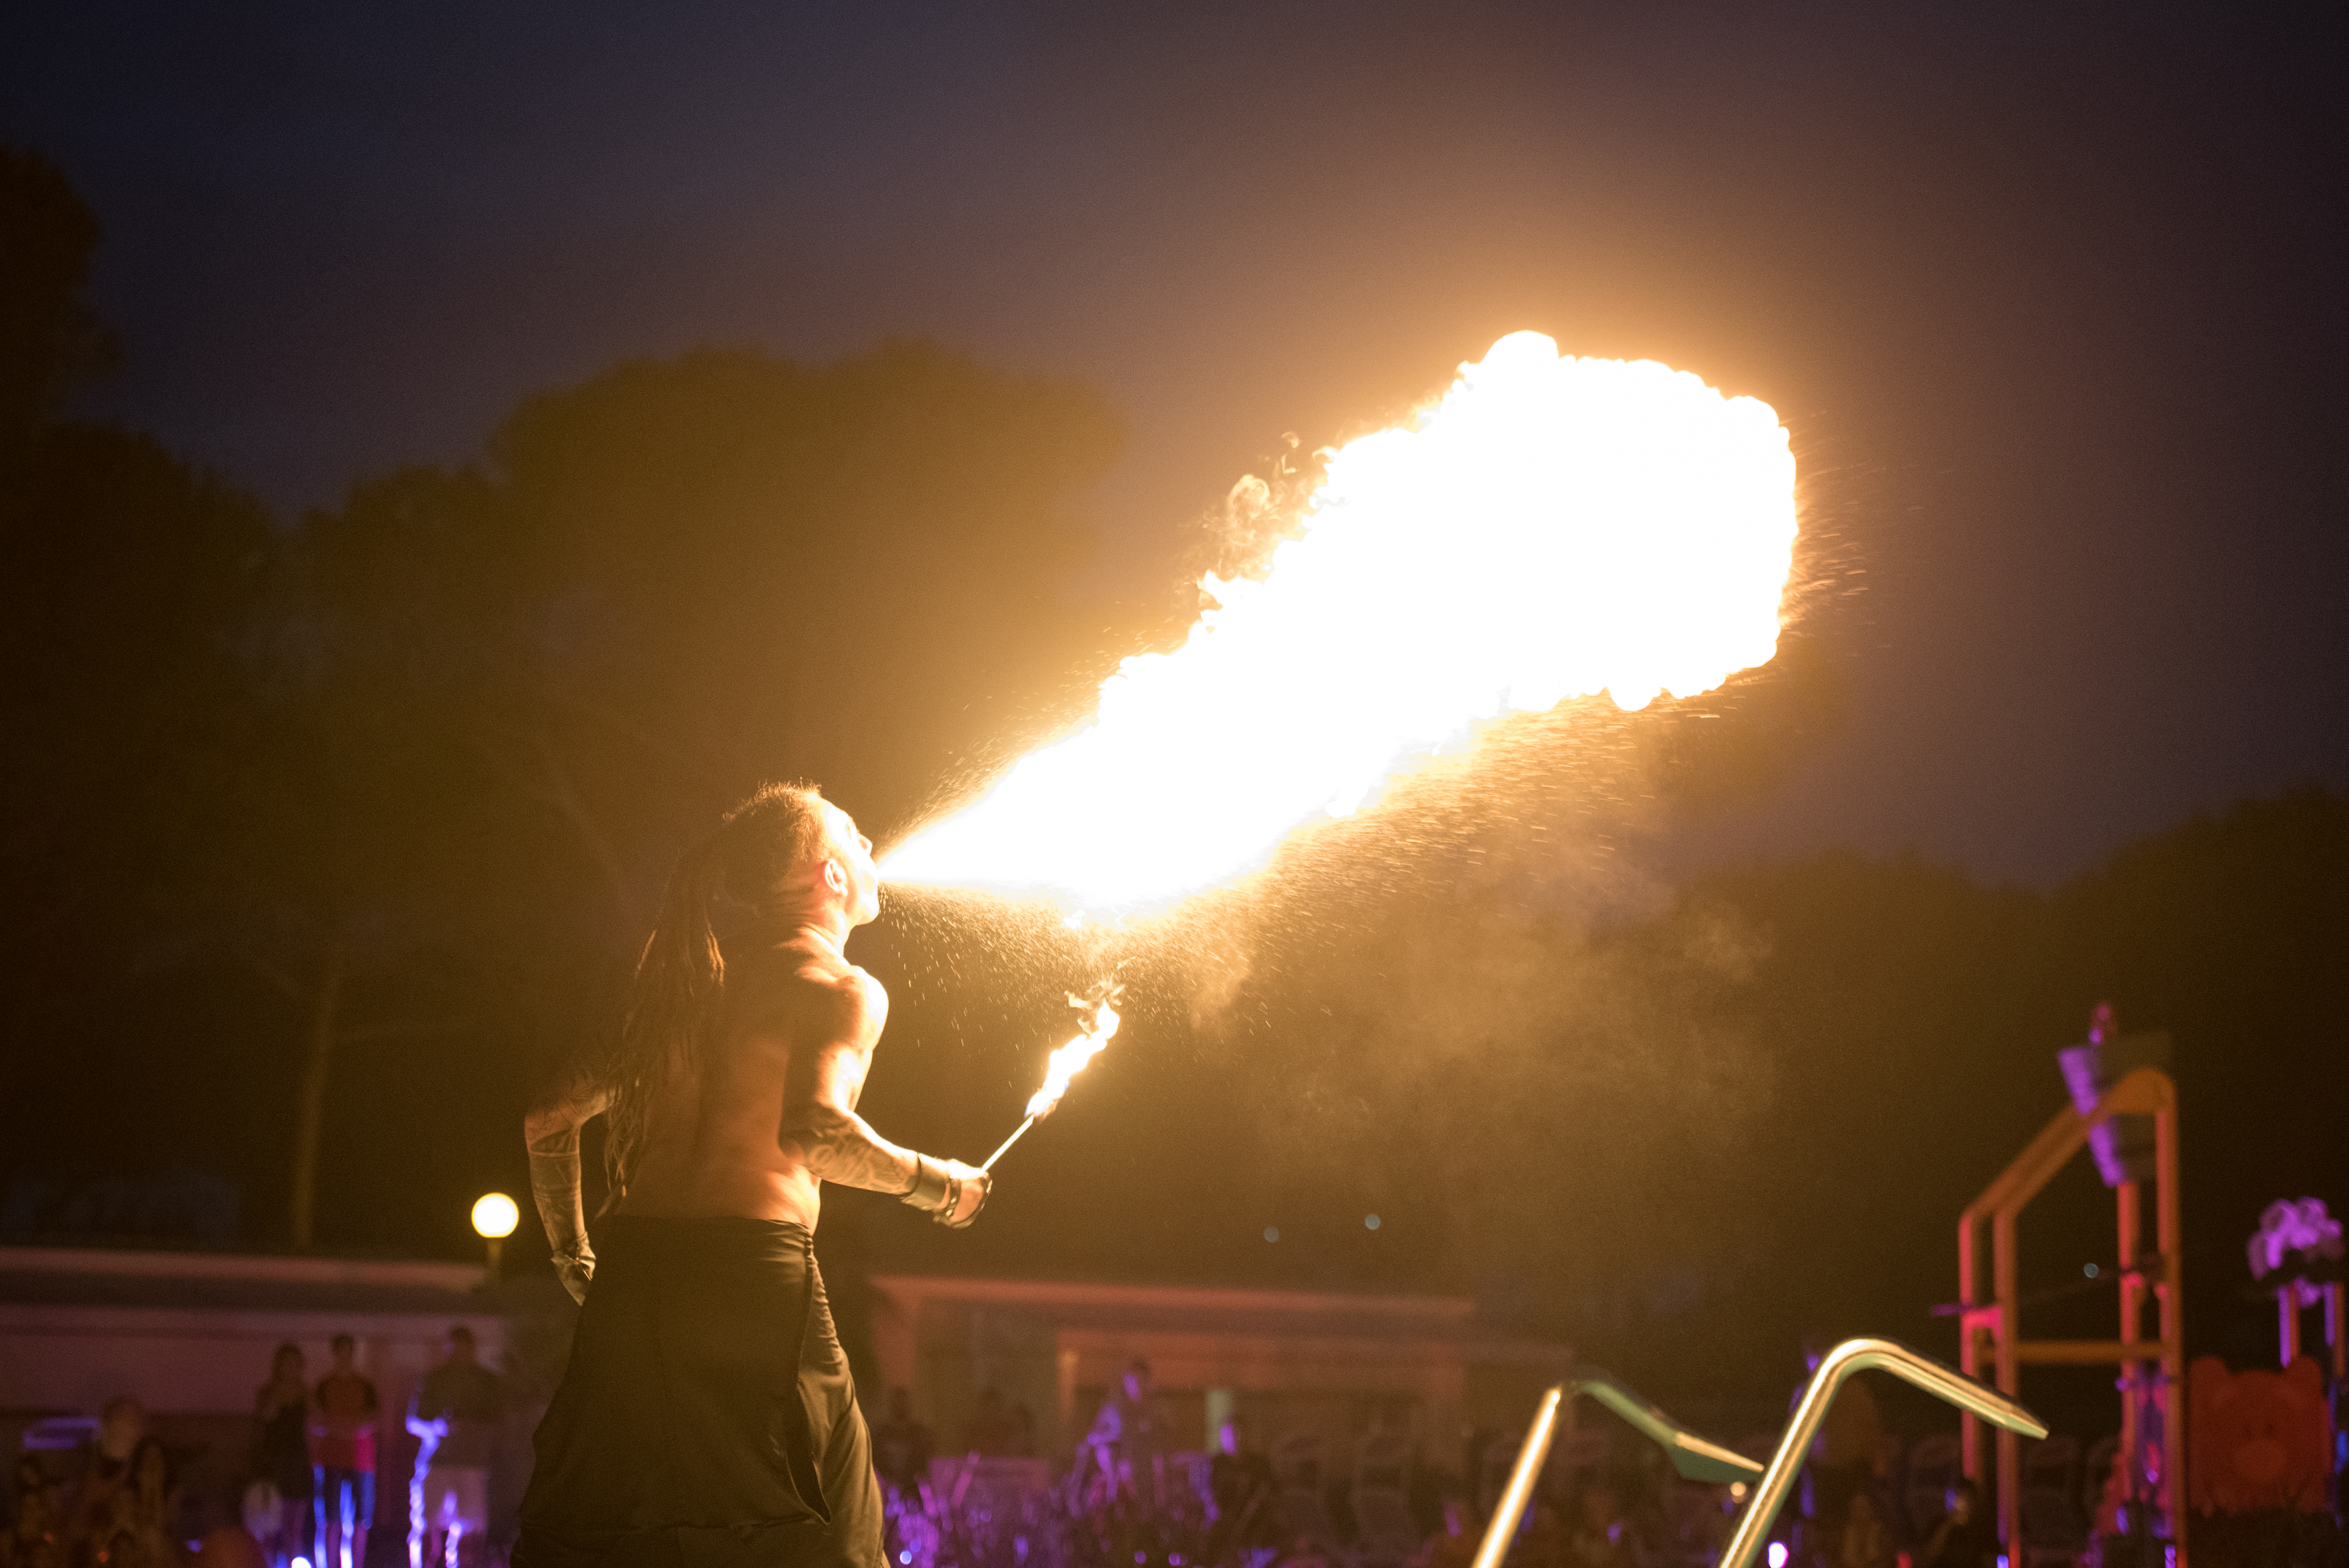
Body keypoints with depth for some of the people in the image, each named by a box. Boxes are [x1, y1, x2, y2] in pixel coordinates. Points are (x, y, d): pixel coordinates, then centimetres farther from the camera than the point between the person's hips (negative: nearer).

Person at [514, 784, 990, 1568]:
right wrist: (934, 1184, -3)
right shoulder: (842, 987, 1)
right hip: (751, 1266, -7)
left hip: (634, 1260, 7)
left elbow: (551, 1119, 21)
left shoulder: (700, 982, 21)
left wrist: (577, 1265, 29)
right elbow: (812, 1130, -18)